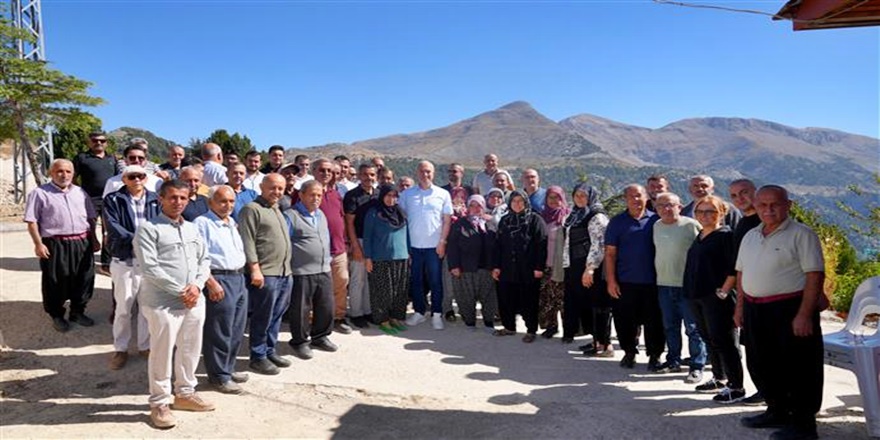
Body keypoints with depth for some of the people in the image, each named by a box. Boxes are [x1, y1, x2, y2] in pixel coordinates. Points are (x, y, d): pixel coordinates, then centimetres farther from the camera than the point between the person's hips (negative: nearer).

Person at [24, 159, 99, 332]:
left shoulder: (80, 193, 13)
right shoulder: (40, 193, -2)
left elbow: (90, 218, 17)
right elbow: (32, 221, -5)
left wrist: (93, 239, 13)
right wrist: (38, 244, -12)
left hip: (82, 243, 4)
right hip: (55, 245, -4)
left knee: (83, 280, 10)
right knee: (56, 282, 5)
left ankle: (77, 312, 27)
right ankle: (57, 316, 21)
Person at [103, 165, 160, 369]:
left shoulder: (155, 200, 8)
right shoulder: (113, 200, 1)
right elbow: (113, 227, -11)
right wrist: (134, 240, -22)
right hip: (124, 260, -2)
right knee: (123, 308, 5)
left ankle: (145, 345, 24)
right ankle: (120, 349, 19)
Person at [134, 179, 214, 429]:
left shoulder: (192, 229, 14)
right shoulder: (148, 229, -7)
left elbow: (204, 260, 13)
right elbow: (149, 268, -14)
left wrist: (197, 285, -6)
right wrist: (180, 292, -14)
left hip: (194, 301, 6)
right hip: (163, 303, -6)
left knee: (190, 349, 15)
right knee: (162, 354, 2)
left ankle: (185, 393, 32)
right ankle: (159, 403, 17)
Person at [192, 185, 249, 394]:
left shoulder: (232, 223, 17)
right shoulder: (202, 223, -9)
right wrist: (211, 282, -20)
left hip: (239, 278, 9)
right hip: (219, 281, -9)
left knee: (237, 331, 15)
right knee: (219, 333, -1)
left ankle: (227, 369, 28)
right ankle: (218, 376, 11)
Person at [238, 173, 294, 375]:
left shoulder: (277, 210, 19)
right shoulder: (252, 209, -8)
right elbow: (247, 242, -15)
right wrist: (255, 268, -21)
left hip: (284, 273, 9)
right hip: (265, 275, -8)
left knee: (276, 316, 15)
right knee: (262, 318, 0)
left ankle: (270, 351, 26)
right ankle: (258, 357, 11)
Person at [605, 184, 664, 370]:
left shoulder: (655, 220, 4)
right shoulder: (617, 222, 2)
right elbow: (610, 253, 1)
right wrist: (611, 280, -5)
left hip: (652, 280, 0)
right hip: (625, 281, 0)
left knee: (654, 320, 6)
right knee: (625, 320, 7)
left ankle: (655, 355, 21)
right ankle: (629, 352, 24)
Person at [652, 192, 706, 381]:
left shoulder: (691, 225, -9)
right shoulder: (657, 226, 10)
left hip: (687, 285, -6)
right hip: (664, 284, 6)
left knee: (693, 328, -1)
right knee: (670, 326, 15)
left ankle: (696, 367, 7)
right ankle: (673, 361, 27)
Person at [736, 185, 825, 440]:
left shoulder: (801, 234, -8)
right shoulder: (750, 236, 13)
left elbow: (815, 275, -15)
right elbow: (742, 273, 19)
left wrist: (805, 315, -21)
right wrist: (741, 306, 14)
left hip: (789, 309, -7)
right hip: (754, 310, 7)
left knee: (798, 369, 1)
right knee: (765, 365, 16)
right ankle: (777, 412, 32)